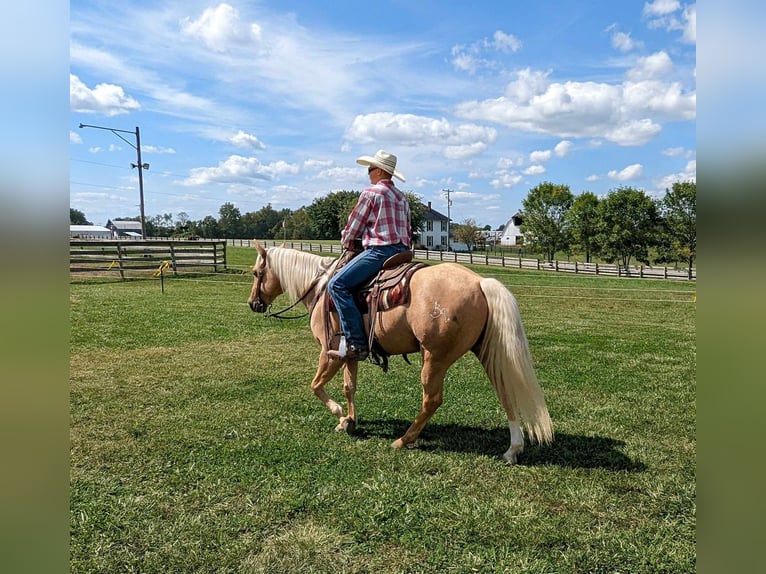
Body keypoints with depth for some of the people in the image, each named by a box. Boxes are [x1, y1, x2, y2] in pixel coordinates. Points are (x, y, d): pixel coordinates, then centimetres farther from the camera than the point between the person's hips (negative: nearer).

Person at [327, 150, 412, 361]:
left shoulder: (371, 193, -3)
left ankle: (355, 344, -22)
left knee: (338, 285, -14)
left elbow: (353, 227, 1)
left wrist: (346, 242, 19)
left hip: (379, 251, -9)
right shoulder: (402, 197, 22)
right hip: (402, 251, 10)